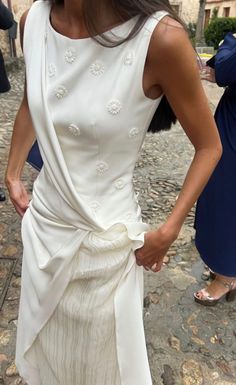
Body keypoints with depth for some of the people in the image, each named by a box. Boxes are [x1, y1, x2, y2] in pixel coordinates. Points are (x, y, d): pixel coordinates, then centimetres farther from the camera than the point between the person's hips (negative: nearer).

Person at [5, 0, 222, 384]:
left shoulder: (160, 36, -23)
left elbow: (209, 146, -11)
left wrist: (168, 232, -13)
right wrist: (12, 175, 16)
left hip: (106, 237, -4)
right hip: (43, 223, 5)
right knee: (45, 344, 31)